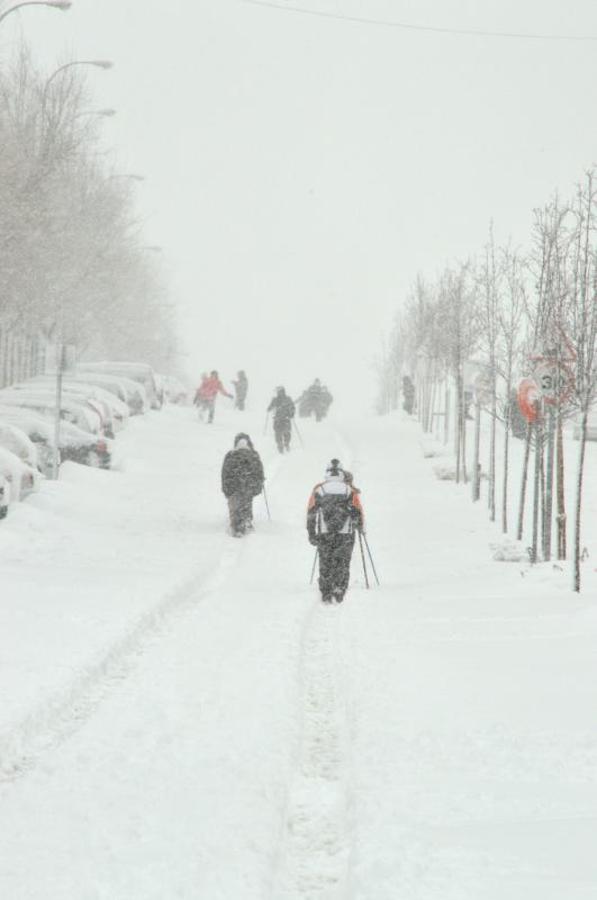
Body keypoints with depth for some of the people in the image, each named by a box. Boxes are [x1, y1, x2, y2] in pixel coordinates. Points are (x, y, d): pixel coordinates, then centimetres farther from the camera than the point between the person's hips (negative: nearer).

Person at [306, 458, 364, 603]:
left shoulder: (318, 489, 6)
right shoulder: (350, 490, 5)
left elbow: (311, 513, 5)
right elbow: (357, 511, 4)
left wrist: (311, 534, 9)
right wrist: (361, 526, 22)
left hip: (324, 533, 1)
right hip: (345, 534, -1)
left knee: (325, 564, 9)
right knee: (342, 564, 5)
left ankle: (326, 594, 6)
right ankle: (338, 592, -6)